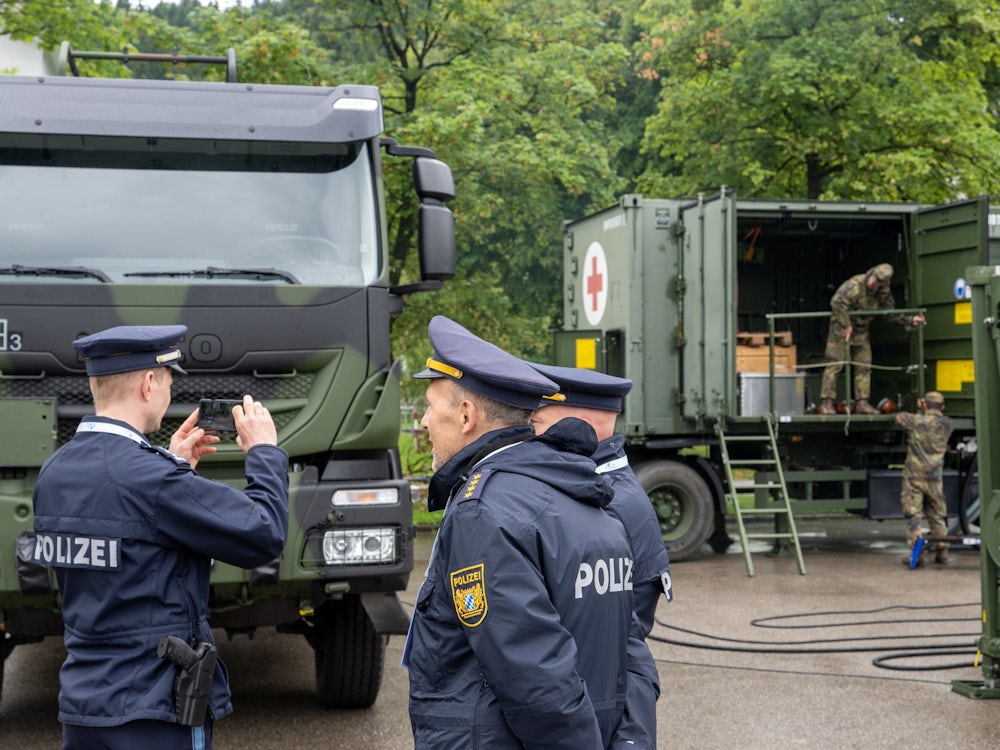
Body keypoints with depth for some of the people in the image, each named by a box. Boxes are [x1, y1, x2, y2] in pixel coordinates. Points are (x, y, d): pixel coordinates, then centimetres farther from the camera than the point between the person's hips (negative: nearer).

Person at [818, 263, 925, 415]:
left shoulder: (883, 293, 0)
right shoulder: (855, 285, -23)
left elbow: (891, 312, 13)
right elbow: (837, 302, -34)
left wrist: (910, 320, 2)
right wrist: (846, 325, -28)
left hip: (861, 331, 7)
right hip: (841, 328, -7)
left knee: (864, 366, 3)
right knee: (835, 364, -10)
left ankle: (862, 403, 7)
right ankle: (826, 403, -10)